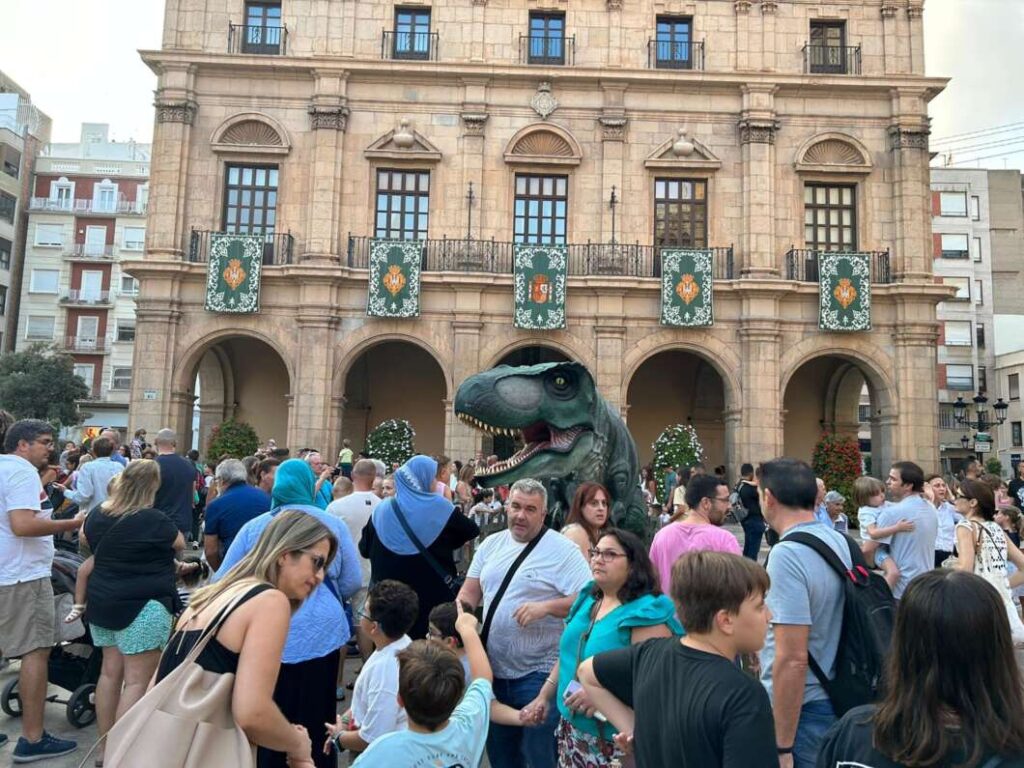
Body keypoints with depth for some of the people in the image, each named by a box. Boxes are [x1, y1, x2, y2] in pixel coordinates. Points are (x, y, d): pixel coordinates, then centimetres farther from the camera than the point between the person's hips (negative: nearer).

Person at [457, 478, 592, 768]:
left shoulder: (563, 550, -11)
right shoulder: (491, 544, 6)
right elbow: (469, 593, 10)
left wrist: (546, 607, -26)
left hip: (539, 674, -6)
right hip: (493, 670, 6)